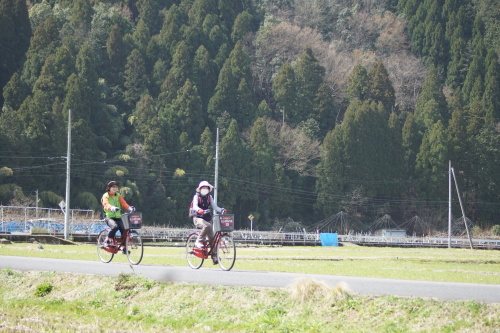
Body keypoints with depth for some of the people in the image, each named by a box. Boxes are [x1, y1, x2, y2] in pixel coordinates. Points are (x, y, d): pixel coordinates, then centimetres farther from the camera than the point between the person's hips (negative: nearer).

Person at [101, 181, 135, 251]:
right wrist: (112, 208, -44)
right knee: (115, 226, -34)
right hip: (109, 217, -4)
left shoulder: (118, 196, 13)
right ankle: (108, 239, -11)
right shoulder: (105, 196, -1)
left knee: (123, 230, -17)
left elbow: (123, 203, -2)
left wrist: (130, 208, -24)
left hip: (118, 217, 4)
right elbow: (106, 204, -22)